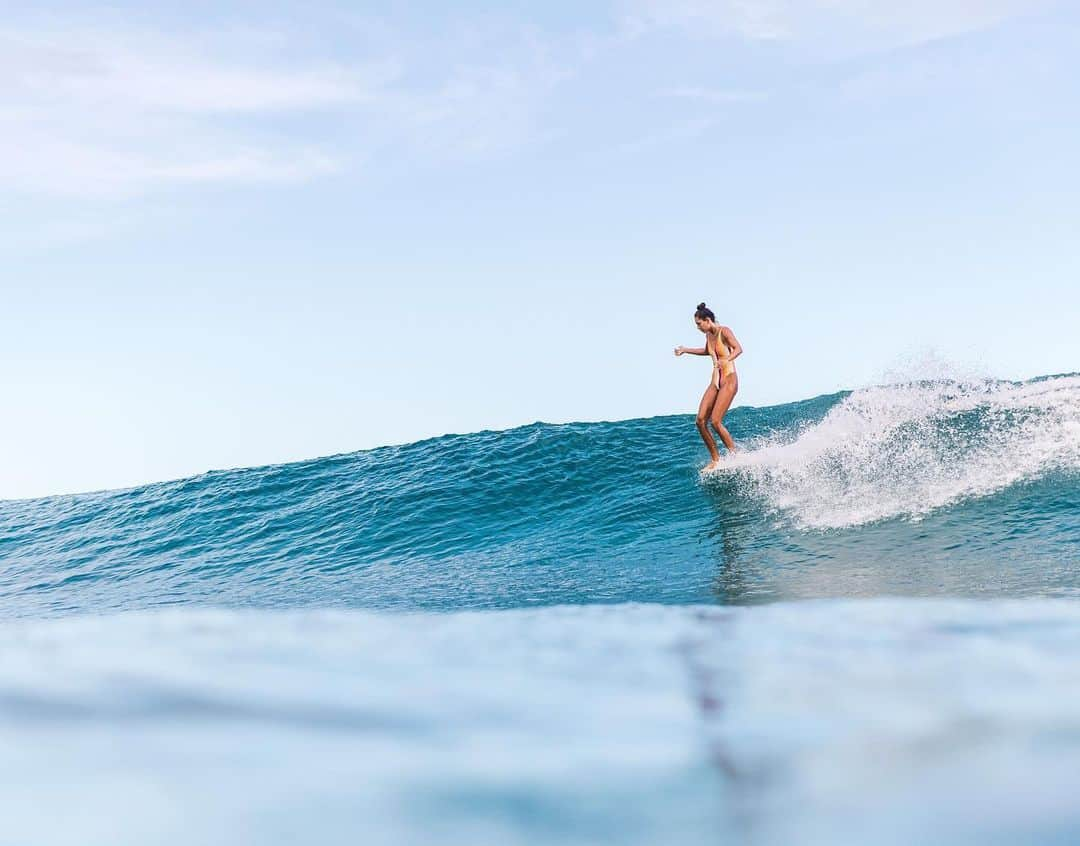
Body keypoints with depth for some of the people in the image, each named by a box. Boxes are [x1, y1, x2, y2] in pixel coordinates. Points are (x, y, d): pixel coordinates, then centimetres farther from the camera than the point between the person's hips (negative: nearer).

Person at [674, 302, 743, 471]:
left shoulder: (724, 331, -12)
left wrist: (726, 360, -46)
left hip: (729, 380, -8)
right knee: (701, 421, -3)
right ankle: (715, 459, 6)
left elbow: (738, 349, -28)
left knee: (715, 421, -17)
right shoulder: (709, 335, 11)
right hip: (715, 381, 8)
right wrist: (686, 350, 31)